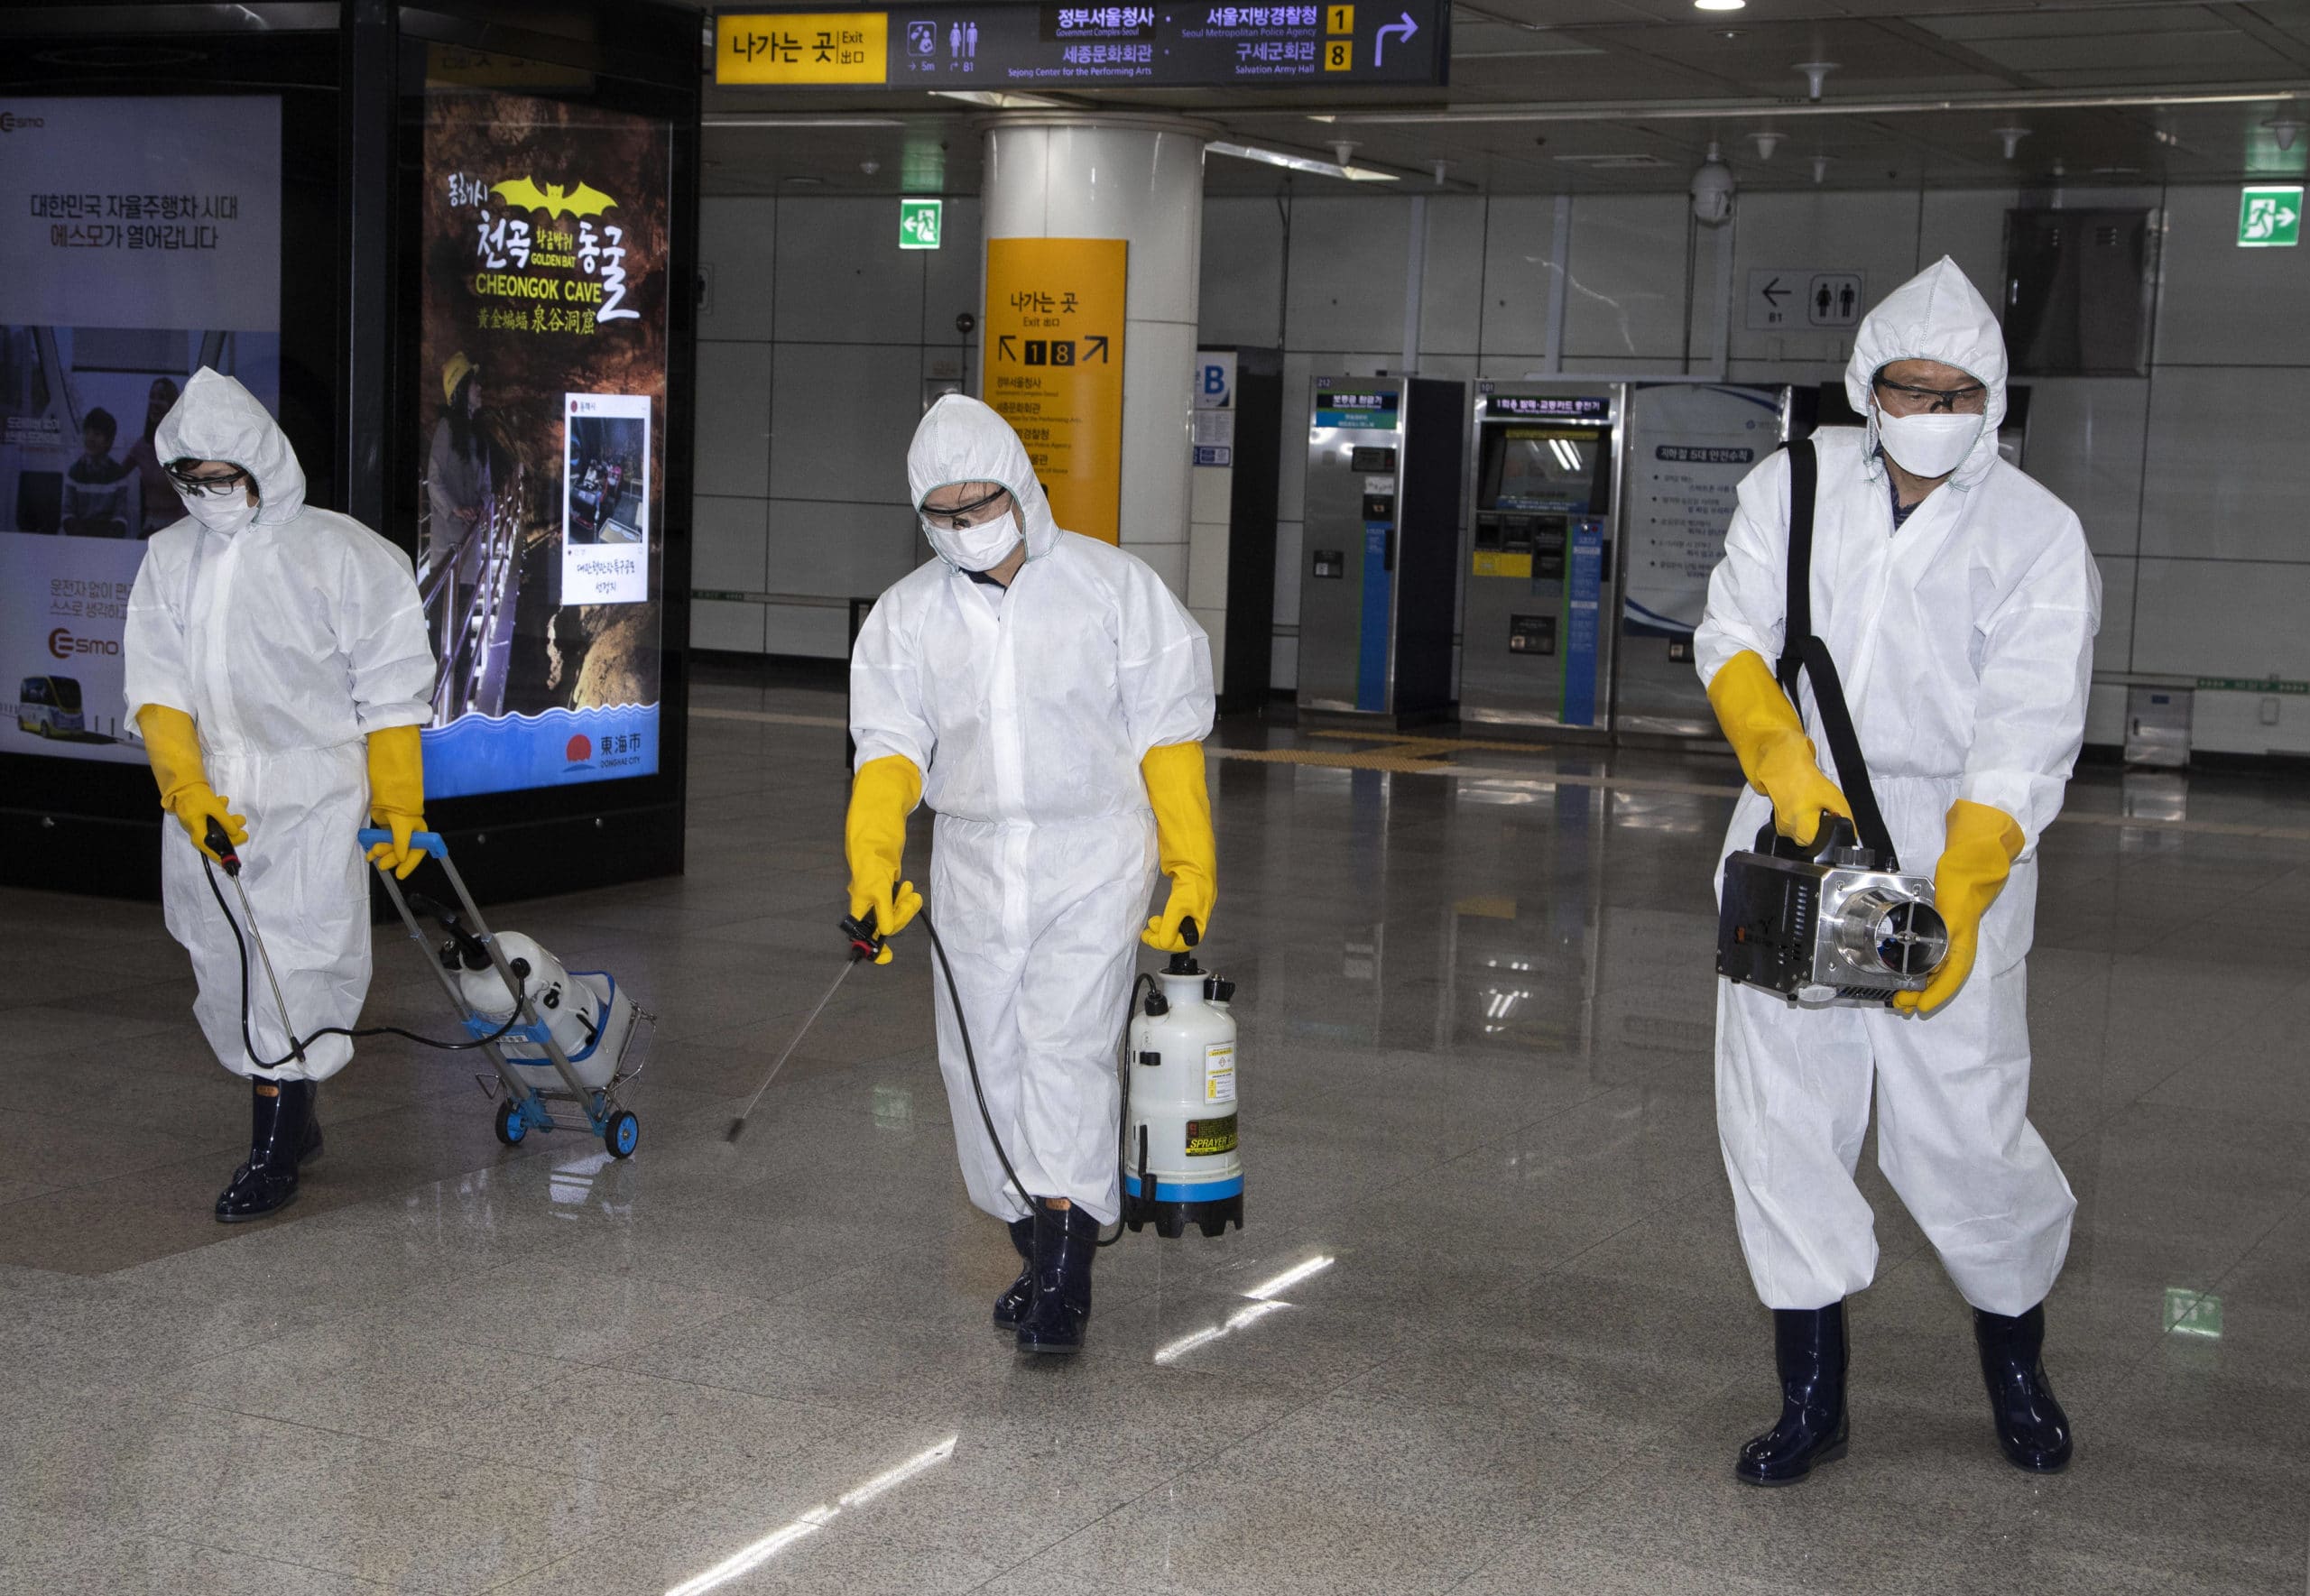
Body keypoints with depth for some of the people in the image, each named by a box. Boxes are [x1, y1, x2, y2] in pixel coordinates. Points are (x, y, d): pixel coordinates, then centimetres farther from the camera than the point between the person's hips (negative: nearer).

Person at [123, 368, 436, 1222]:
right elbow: (156, 685, 3)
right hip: (206, 805, 5)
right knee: (228, 968, 11)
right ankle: (291, 1119, 28)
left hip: (312, 802, -5)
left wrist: (400, 807, -5)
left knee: (292, 967, -6)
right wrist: (187, 789, -11)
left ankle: (273, 1155, 2)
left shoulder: (343, 554, -6)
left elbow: (389, 692, -3)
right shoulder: (168, 558, 8)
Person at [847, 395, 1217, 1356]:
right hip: (974, 868, 4)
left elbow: (1168, 732, 1)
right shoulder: (906, 615, 8)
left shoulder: (1110, 584, -1)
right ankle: (1040, 1251, 20)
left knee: (1066, 1049, -14)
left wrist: (1189, 868, -2)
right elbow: (890, 745, 2)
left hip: (1093, 858, -4)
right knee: (983, 1062, 5)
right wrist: (873, 861, -14)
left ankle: (1065, 1280, -13)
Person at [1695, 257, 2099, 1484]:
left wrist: (1958, 902, -22)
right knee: (1779, 1110, 0)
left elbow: (2026, 738, -12)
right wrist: (1786, 762, -19)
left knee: (1963, 1131, -5)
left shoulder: (2039, 535, -5)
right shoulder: (1797, 484, 4)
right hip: (1797, 831, 3)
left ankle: (2016, 1352, 25)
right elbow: (1733, 638, 0)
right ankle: (1812, 1393, 14)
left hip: (1955, 848, -3)